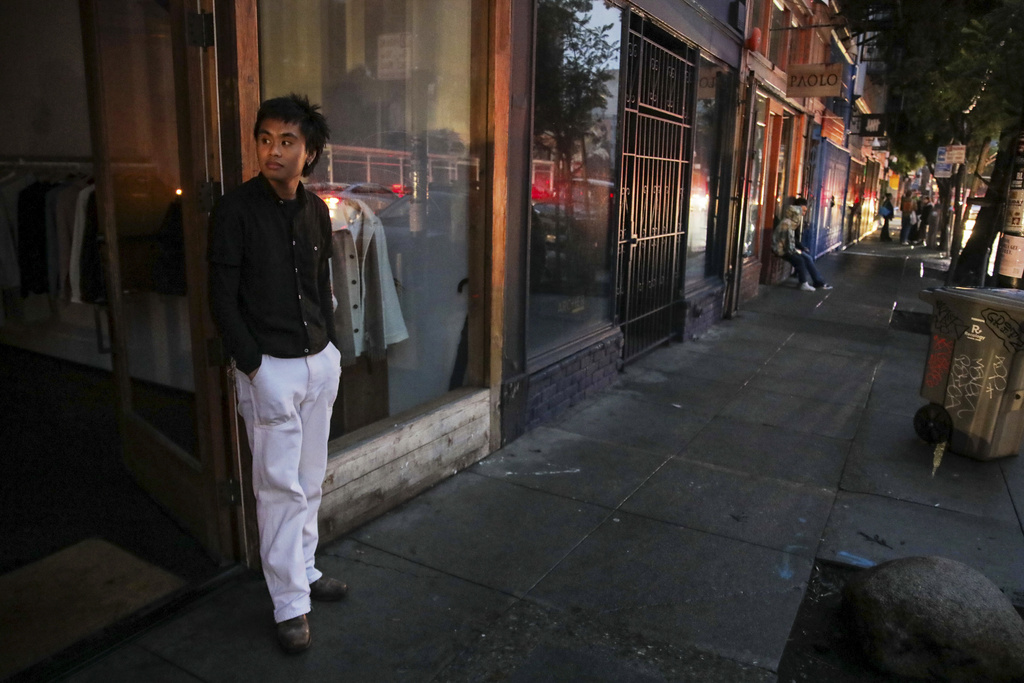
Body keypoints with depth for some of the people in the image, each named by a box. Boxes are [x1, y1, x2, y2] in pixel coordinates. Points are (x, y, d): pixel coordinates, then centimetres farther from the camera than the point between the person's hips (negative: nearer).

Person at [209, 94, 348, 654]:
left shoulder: (316, 211, 6)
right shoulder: (236, 210, -10)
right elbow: (223, 297, -10)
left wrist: (330, 347, 10)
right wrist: (254, 368, -13)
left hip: (320, 361, 6)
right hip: (270, 368, -5)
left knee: (310, 480, 16)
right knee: (280, 487, 2)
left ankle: (303, 569, 33)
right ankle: (290, 603, 15)